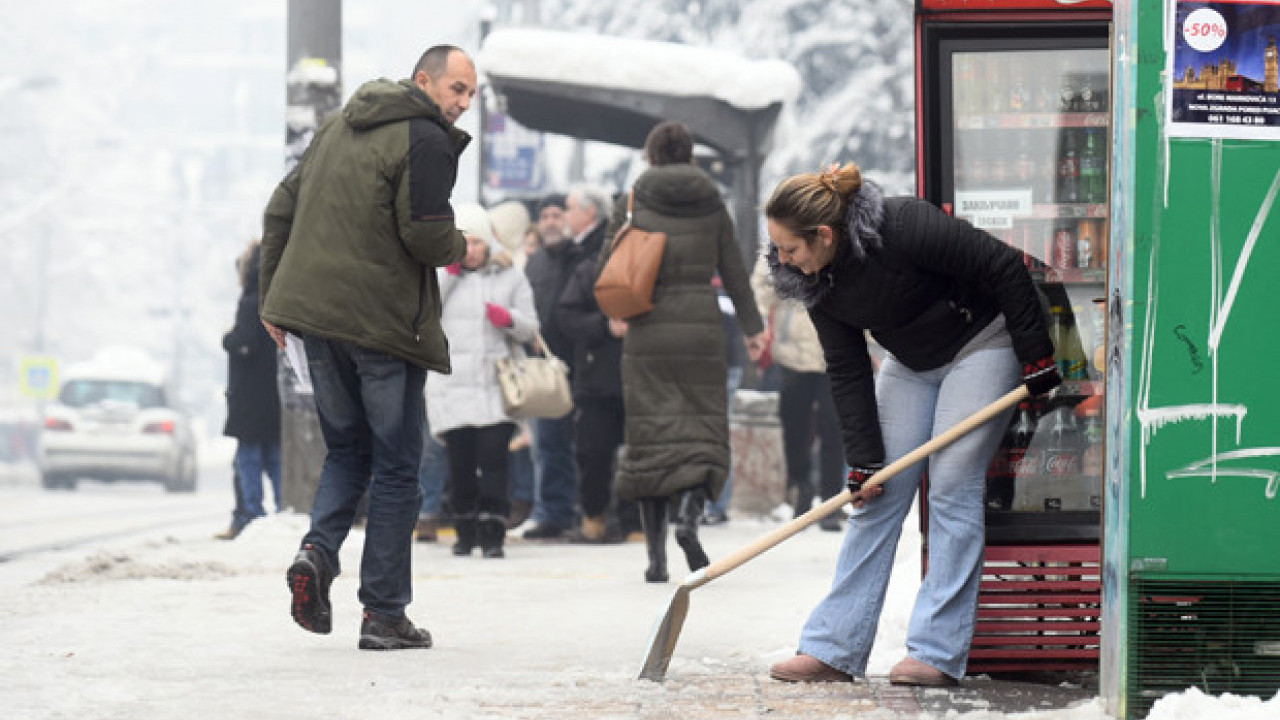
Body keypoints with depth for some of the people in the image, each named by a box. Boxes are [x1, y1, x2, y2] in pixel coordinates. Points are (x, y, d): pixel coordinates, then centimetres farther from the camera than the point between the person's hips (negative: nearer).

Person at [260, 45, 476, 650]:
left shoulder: (337, 126, 15)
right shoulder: (424, 141, -10)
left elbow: (282, 208, 17)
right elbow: (425, 235, -18)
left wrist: (274, 296, 22)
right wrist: (459, 248, 5)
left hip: (313, 313, 7)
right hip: (383, 322, -7)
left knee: (346, 448, 20)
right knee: (395, 467, 3)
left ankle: (319, 549, -6)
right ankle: (384, 615, 4)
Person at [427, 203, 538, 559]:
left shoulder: (510, 276, 10)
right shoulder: (440, 274, 11)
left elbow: (530, 328, 10)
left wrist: (509, 319, -12)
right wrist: (449, 273, -6)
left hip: (495, 383, -1)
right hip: (451, 386, 1)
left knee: (493, 459, -9)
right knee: (460, 462, 1)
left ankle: (492, 535, -9)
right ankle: (466, 532, 15)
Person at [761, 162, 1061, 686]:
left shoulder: (903, 228, -33)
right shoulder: (816, 280, -11)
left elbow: (1003, 266, -25)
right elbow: (848, 372, -7)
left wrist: (1035, 354, -19)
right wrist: (864, 460, -12)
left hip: (980, 344, -6)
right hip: (909, 363, 6)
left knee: (953, 488, -12)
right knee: (878, 495, 0)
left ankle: (938, 654, -10)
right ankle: (834, 648, 0)